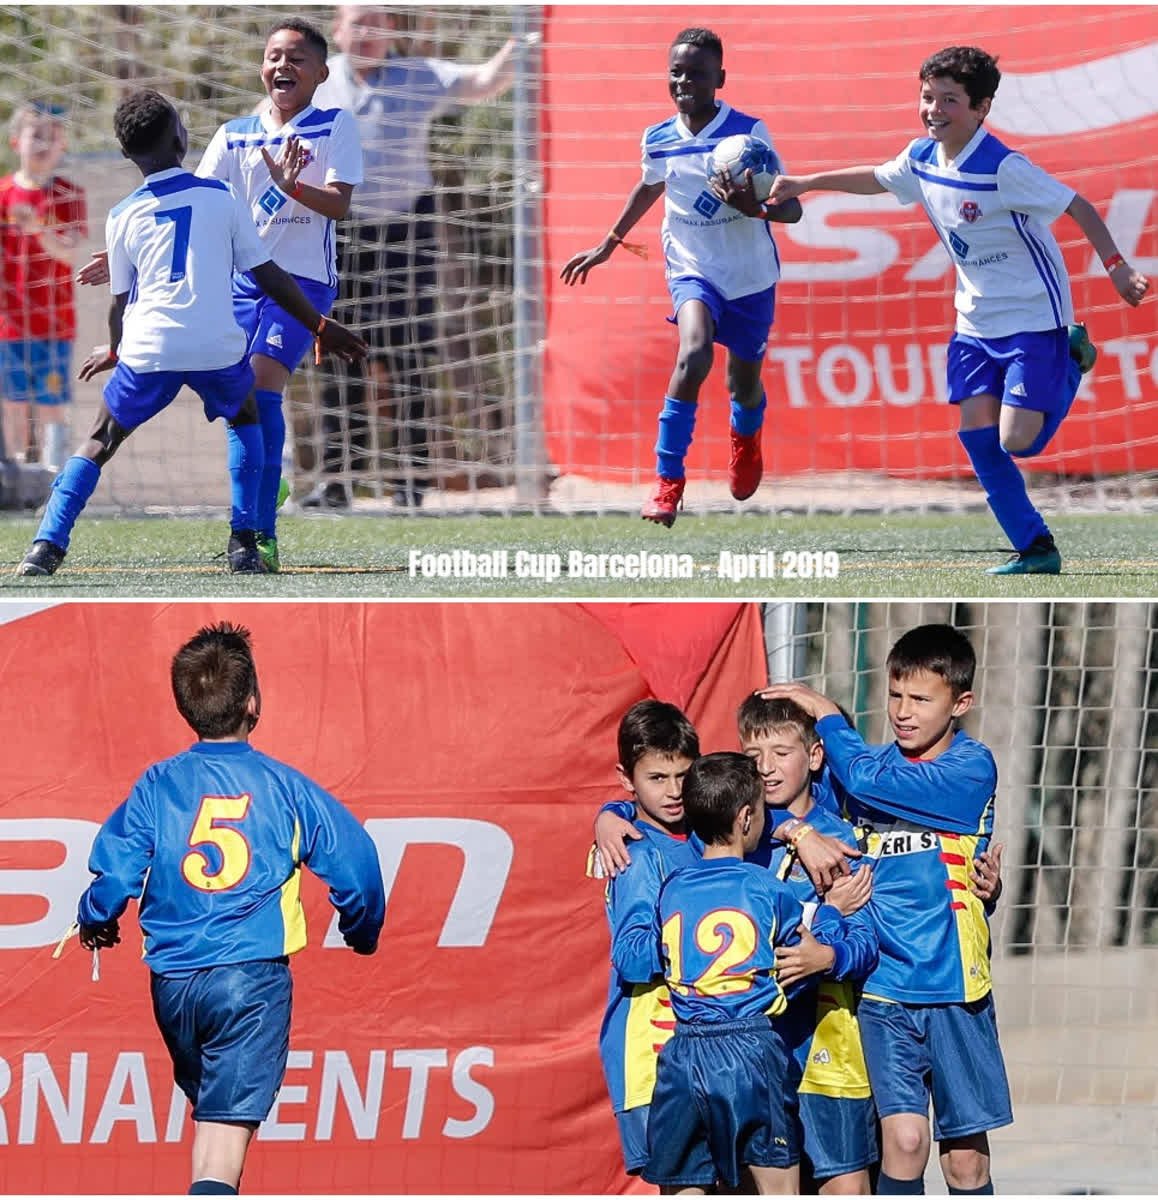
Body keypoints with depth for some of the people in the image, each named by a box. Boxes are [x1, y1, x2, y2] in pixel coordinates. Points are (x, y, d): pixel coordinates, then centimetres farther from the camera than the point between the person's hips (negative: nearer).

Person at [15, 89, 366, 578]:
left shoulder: (123, 216, 10)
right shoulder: (221, 197, 7)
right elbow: (268, 275, 9)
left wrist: (113, 352, 37)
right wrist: (321, 326, 19)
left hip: (148, 350, 0)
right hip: (217, 345, 0)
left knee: (99, 442, 16)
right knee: (244, 419, 29)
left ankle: (47, 546, -3)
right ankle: (244, 544, 17)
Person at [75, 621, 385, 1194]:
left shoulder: (156, 786, 1)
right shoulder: (284, 786, -1)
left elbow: (114, 879, -4)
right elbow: (356, 864, -1)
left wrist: (93, 922, 20)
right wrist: (361, 933, 19)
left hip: (172, 984, 3)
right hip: (252, 977, -3)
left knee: (209, 1101, 25)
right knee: (228, 1126, -11)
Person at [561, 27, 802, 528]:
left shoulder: (749, 133, -16)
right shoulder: (658, 140, -4)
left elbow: (792, 208, -16)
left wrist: (756, 208, -37)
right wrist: (607, 246, 25)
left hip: (751, 279, -1)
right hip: (692, 270, 1)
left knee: (744, 383, 15)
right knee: (694, 351, -29)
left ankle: (746, 439, 55)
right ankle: (667, 481, -23)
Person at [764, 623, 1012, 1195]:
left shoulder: (971, 769, -8)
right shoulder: (873, 761, 7)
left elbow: (865, 779, -19)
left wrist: (824, 712, -7)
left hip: (953, 986, -2)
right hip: (884, 983, 2)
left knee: (966, 1153, 4)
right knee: (904, 1138, -11)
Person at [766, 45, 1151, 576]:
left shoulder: (1004, 169, -23)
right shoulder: (921, 159, -1)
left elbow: (1078, 206, -18)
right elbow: (875, 178, 21)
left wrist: (1116, 268, -25)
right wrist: (804, 184, 21)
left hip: (1035, 318, -7)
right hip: (976, 322, 7)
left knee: (1016, 442, -12)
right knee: (977, 434, -4)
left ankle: (1071, 360, 16)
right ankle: (1036, 550, 5)